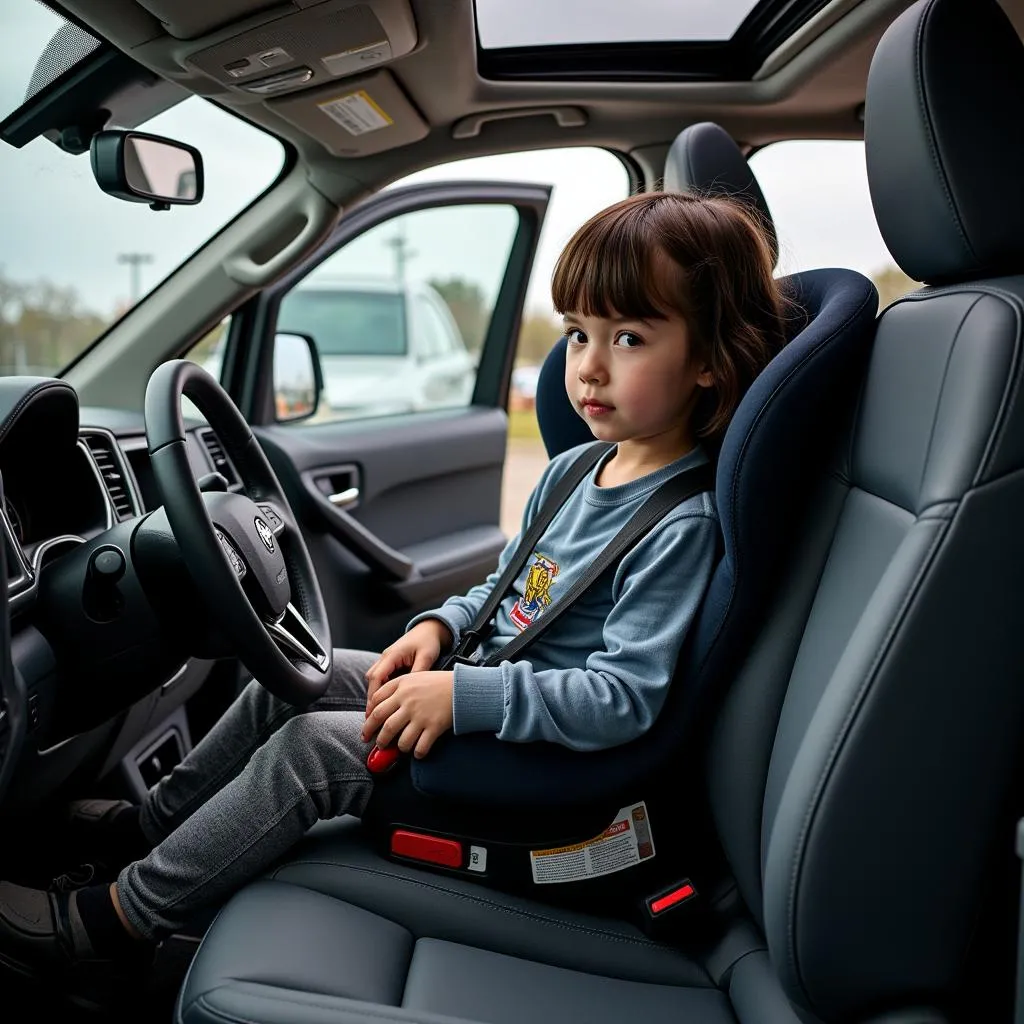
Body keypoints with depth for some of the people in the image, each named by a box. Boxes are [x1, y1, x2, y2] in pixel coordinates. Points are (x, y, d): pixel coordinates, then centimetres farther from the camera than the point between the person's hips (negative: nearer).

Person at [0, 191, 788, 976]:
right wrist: (440, 627, -2)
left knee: (310, 748, -16)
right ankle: (150, 825, 25)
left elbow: (627, 699, -28)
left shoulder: (683, 524, -24)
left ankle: (116, 917, 1)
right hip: (478, 683, 9)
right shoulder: (570, 472, 3)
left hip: (542, 751, -9)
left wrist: (464, 696, -30)